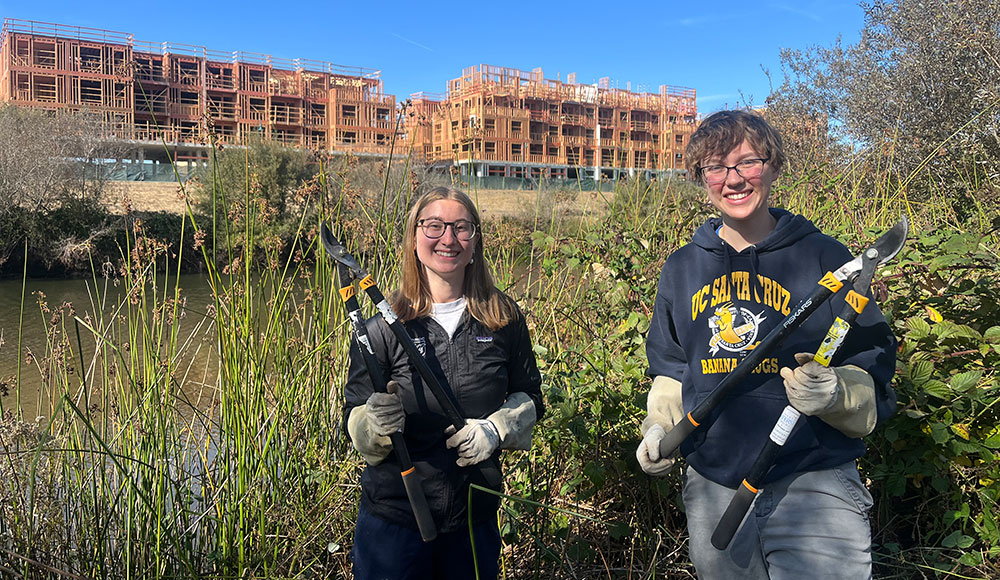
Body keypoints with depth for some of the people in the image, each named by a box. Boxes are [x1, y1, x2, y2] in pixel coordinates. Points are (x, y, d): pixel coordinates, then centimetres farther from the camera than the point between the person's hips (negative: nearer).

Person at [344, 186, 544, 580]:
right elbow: (354, 425, -6)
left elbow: (529, 397, 7)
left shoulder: (504, 318, -3)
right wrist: (377, 423, -28)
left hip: (476, 516, 2)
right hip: (393, 519, -2)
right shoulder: (383, 326, -9)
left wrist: (496, 429, -12)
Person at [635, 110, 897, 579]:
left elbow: (873, 366, 0)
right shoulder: (681, 268, 8)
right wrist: (659, 426, 3)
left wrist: (835, 392, -21)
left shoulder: (825, 258, -3)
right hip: (711, 487, 4)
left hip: (814, 483, -3)